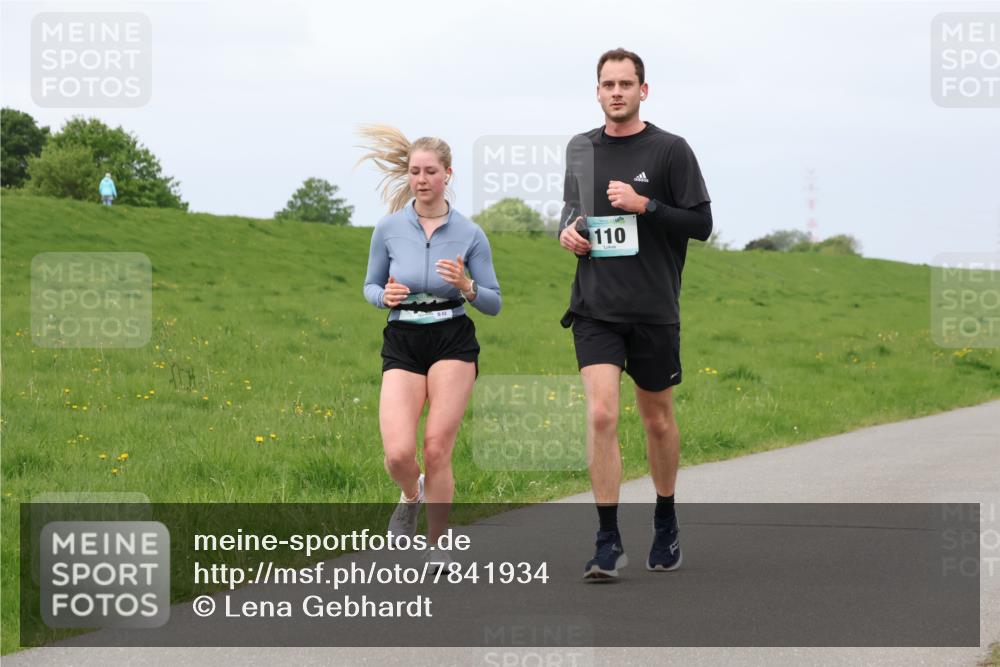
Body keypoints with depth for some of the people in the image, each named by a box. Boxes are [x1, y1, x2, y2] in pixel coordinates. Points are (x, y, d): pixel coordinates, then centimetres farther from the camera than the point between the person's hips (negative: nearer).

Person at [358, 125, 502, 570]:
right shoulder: (389, 228, 0)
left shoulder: (469, 234, -2)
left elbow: (493, 304, 3)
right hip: (402, 345, 1)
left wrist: (466, 287, -18)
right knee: (398, 454, -15)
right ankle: (411, 496, 22)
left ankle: (437, 546, 10)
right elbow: (370, 287, 12)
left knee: (437, 448, -10)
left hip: (453, 343, -1)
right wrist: (385, 296, -11)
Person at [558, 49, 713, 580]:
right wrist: (567, 229, 3)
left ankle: (666, 526, 33)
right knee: (600, 414, -13)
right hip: (595, 310, 2)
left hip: (654, 310, -2)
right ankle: (608, 543, -10)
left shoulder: (669, 150, -4)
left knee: (657, 419, 11)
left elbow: (701, 224, -5)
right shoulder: (579, 149, 9)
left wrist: (644, 205, -17)